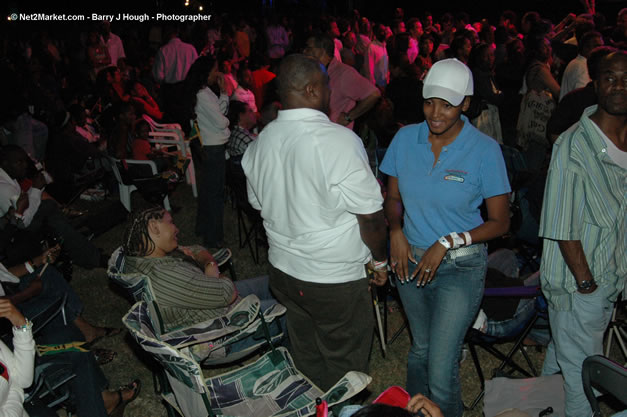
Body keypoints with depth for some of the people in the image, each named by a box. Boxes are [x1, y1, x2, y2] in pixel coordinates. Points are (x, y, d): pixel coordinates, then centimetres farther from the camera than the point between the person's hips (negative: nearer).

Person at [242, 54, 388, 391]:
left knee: (307, 364, 22)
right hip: (336, 279, -6)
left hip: (282, 271, 7)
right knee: (342, 370, 13)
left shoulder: (259, 143, -1)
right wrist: (379, 261, -1)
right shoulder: (339, 140, -22)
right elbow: (370, 216, -18)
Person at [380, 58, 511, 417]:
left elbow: (500, 222, -9)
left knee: (441, 370, -9)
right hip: (411, 258, 4)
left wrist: (447, 243, -18)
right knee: (420, 349, 21)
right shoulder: (405, 139, -4)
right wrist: (396, 230, -10)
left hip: (461, 267, -4)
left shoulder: (485, 150, -14)